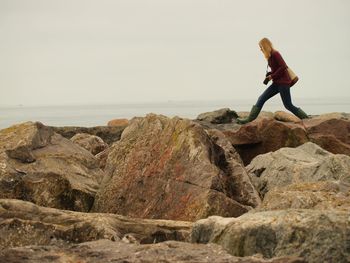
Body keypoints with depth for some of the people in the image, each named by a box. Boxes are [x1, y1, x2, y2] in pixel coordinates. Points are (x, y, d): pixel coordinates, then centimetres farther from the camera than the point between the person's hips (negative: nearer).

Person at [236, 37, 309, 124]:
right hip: (277, 83, 9)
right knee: (261, 99, 2)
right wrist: (270, 74, 6)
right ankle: (249, 119, 1)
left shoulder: (275, 54, -12)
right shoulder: (270, 56, 14)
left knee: (288, 105, -6)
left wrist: (272, 76, -16)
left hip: (283, 82, -9)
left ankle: (306, 119, 6)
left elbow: (283, 67, -20)